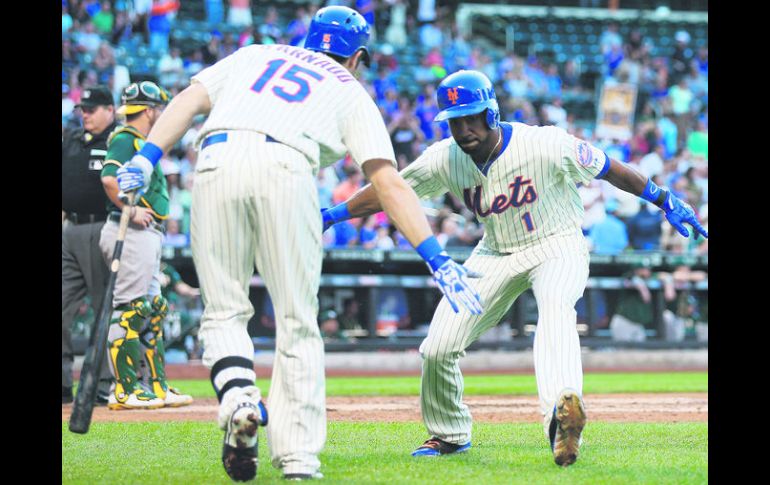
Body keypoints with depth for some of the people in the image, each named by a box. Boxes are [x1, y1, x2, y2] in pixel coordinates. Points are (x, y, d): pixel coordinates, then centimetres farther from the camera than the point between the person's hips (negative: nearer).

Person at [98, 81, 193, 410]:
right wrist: (131, 210, -19)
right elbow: (109, 178, -24)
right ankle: (124, 390, -10)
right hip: (132, 233, -11)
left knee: (152, 310, 12)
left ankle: (157, 387, 16)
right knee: (128, 309, -10)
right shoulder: (125, 138, -8)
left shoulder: (141, 142, 22)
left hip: (147, 234, 11)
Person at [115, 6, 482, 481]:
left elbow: (190, 99, 15)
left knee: (224, 310, 12)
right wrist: (436, 257, 8)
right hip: (285, 169, -2)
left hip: (217, 161, 2)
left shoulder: (255, 55, 33)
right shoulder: (350, 91, 26)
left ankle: (237, 395, -17)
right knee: (296, 321, 9)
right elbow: (389, 182, 13)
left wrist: (147, 157, 4)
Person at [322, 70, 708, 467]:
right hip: (497, 255, 5)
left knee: (554, 306, -39)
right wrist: (329, 216, -11)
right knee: (437, 347, -6)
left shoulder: (544, 145, -22)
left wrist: (665, 202, -9)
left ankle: (562, 410, -65)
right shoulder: (446, 159, -10)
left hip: (557, 247, -5)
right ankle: (449, 434, 22)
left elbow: (607, 169, -13)